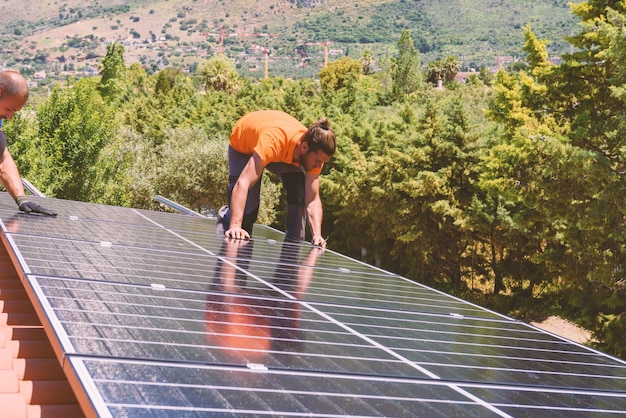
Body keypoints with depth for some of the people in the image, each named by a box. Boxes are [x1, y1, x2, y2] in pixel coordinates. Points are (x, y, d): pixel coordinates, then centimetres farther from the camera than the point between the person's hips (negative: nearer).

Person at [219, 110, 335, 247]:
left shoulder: (315, 153, -30)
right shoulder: (273, 142, -47)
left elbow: (313, 199, -26)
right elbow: (243, 184, -51)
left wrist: (317, 235, -41)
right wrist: (235, 226, -59)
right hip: (243, 146, -4)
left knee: (300, 193, -20)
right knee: (246, 211, -13)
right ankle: (225, 216, 22)